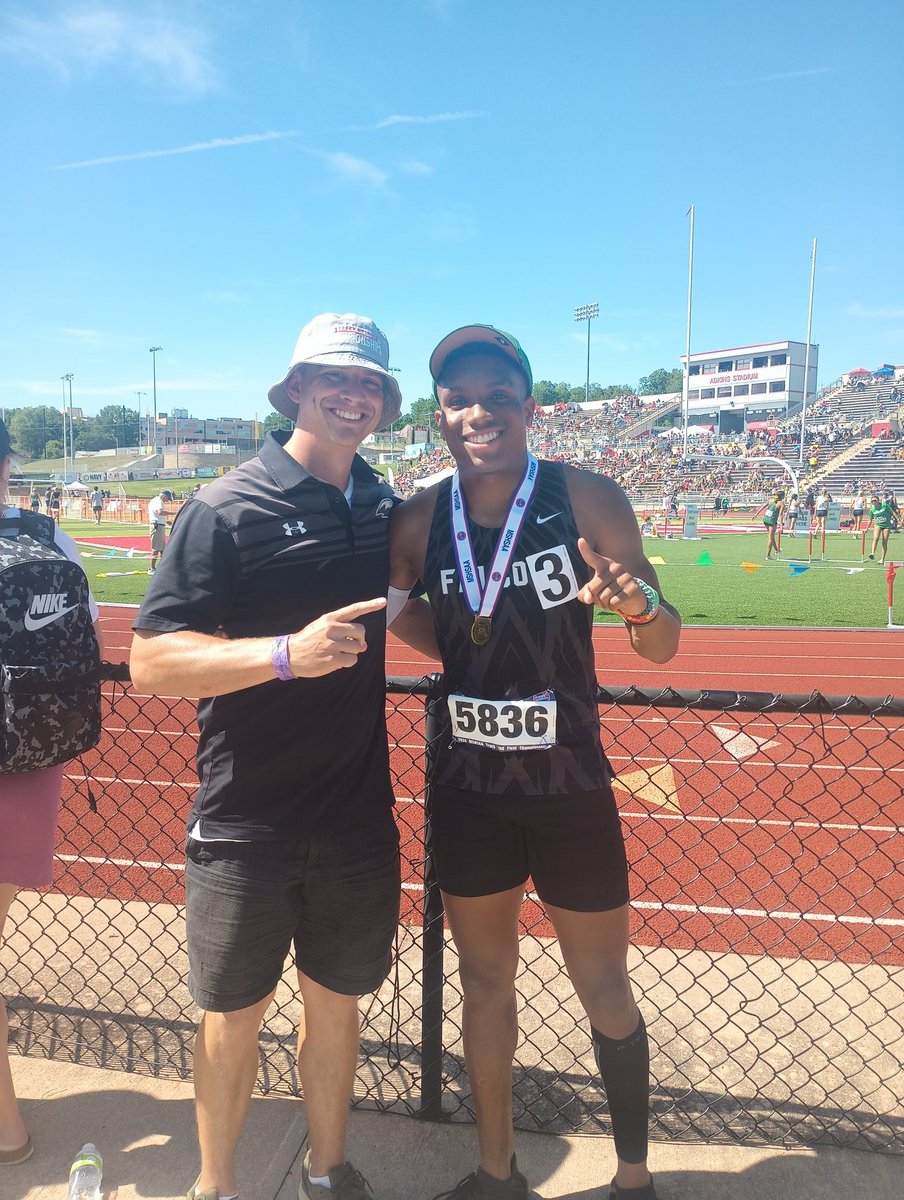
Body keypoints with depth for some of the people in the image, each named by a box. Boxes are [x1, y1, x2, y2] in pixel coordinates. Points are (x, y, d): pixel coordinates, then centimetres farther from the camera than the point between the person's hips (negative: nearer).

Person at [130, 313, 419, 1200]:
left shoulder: (386, 508, 4)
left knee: (336, 1001, 19)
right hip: (245, 822, -4)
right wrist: (288, 653, -29)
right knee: (234, 1014, 14)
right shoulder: (226, 509, -12)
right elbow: (151, 662, -17)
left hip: (358, 818, 4)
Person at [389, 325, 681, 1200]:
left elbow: (662, 649, -9)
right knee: (484, 985, 18)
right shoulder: (419, 521, -5)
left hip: (569, 788, -2)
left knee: (606, 998, 13)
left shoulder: (588, 500, -12)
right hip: (466, 790, 3)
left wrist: (639, 603, -29)